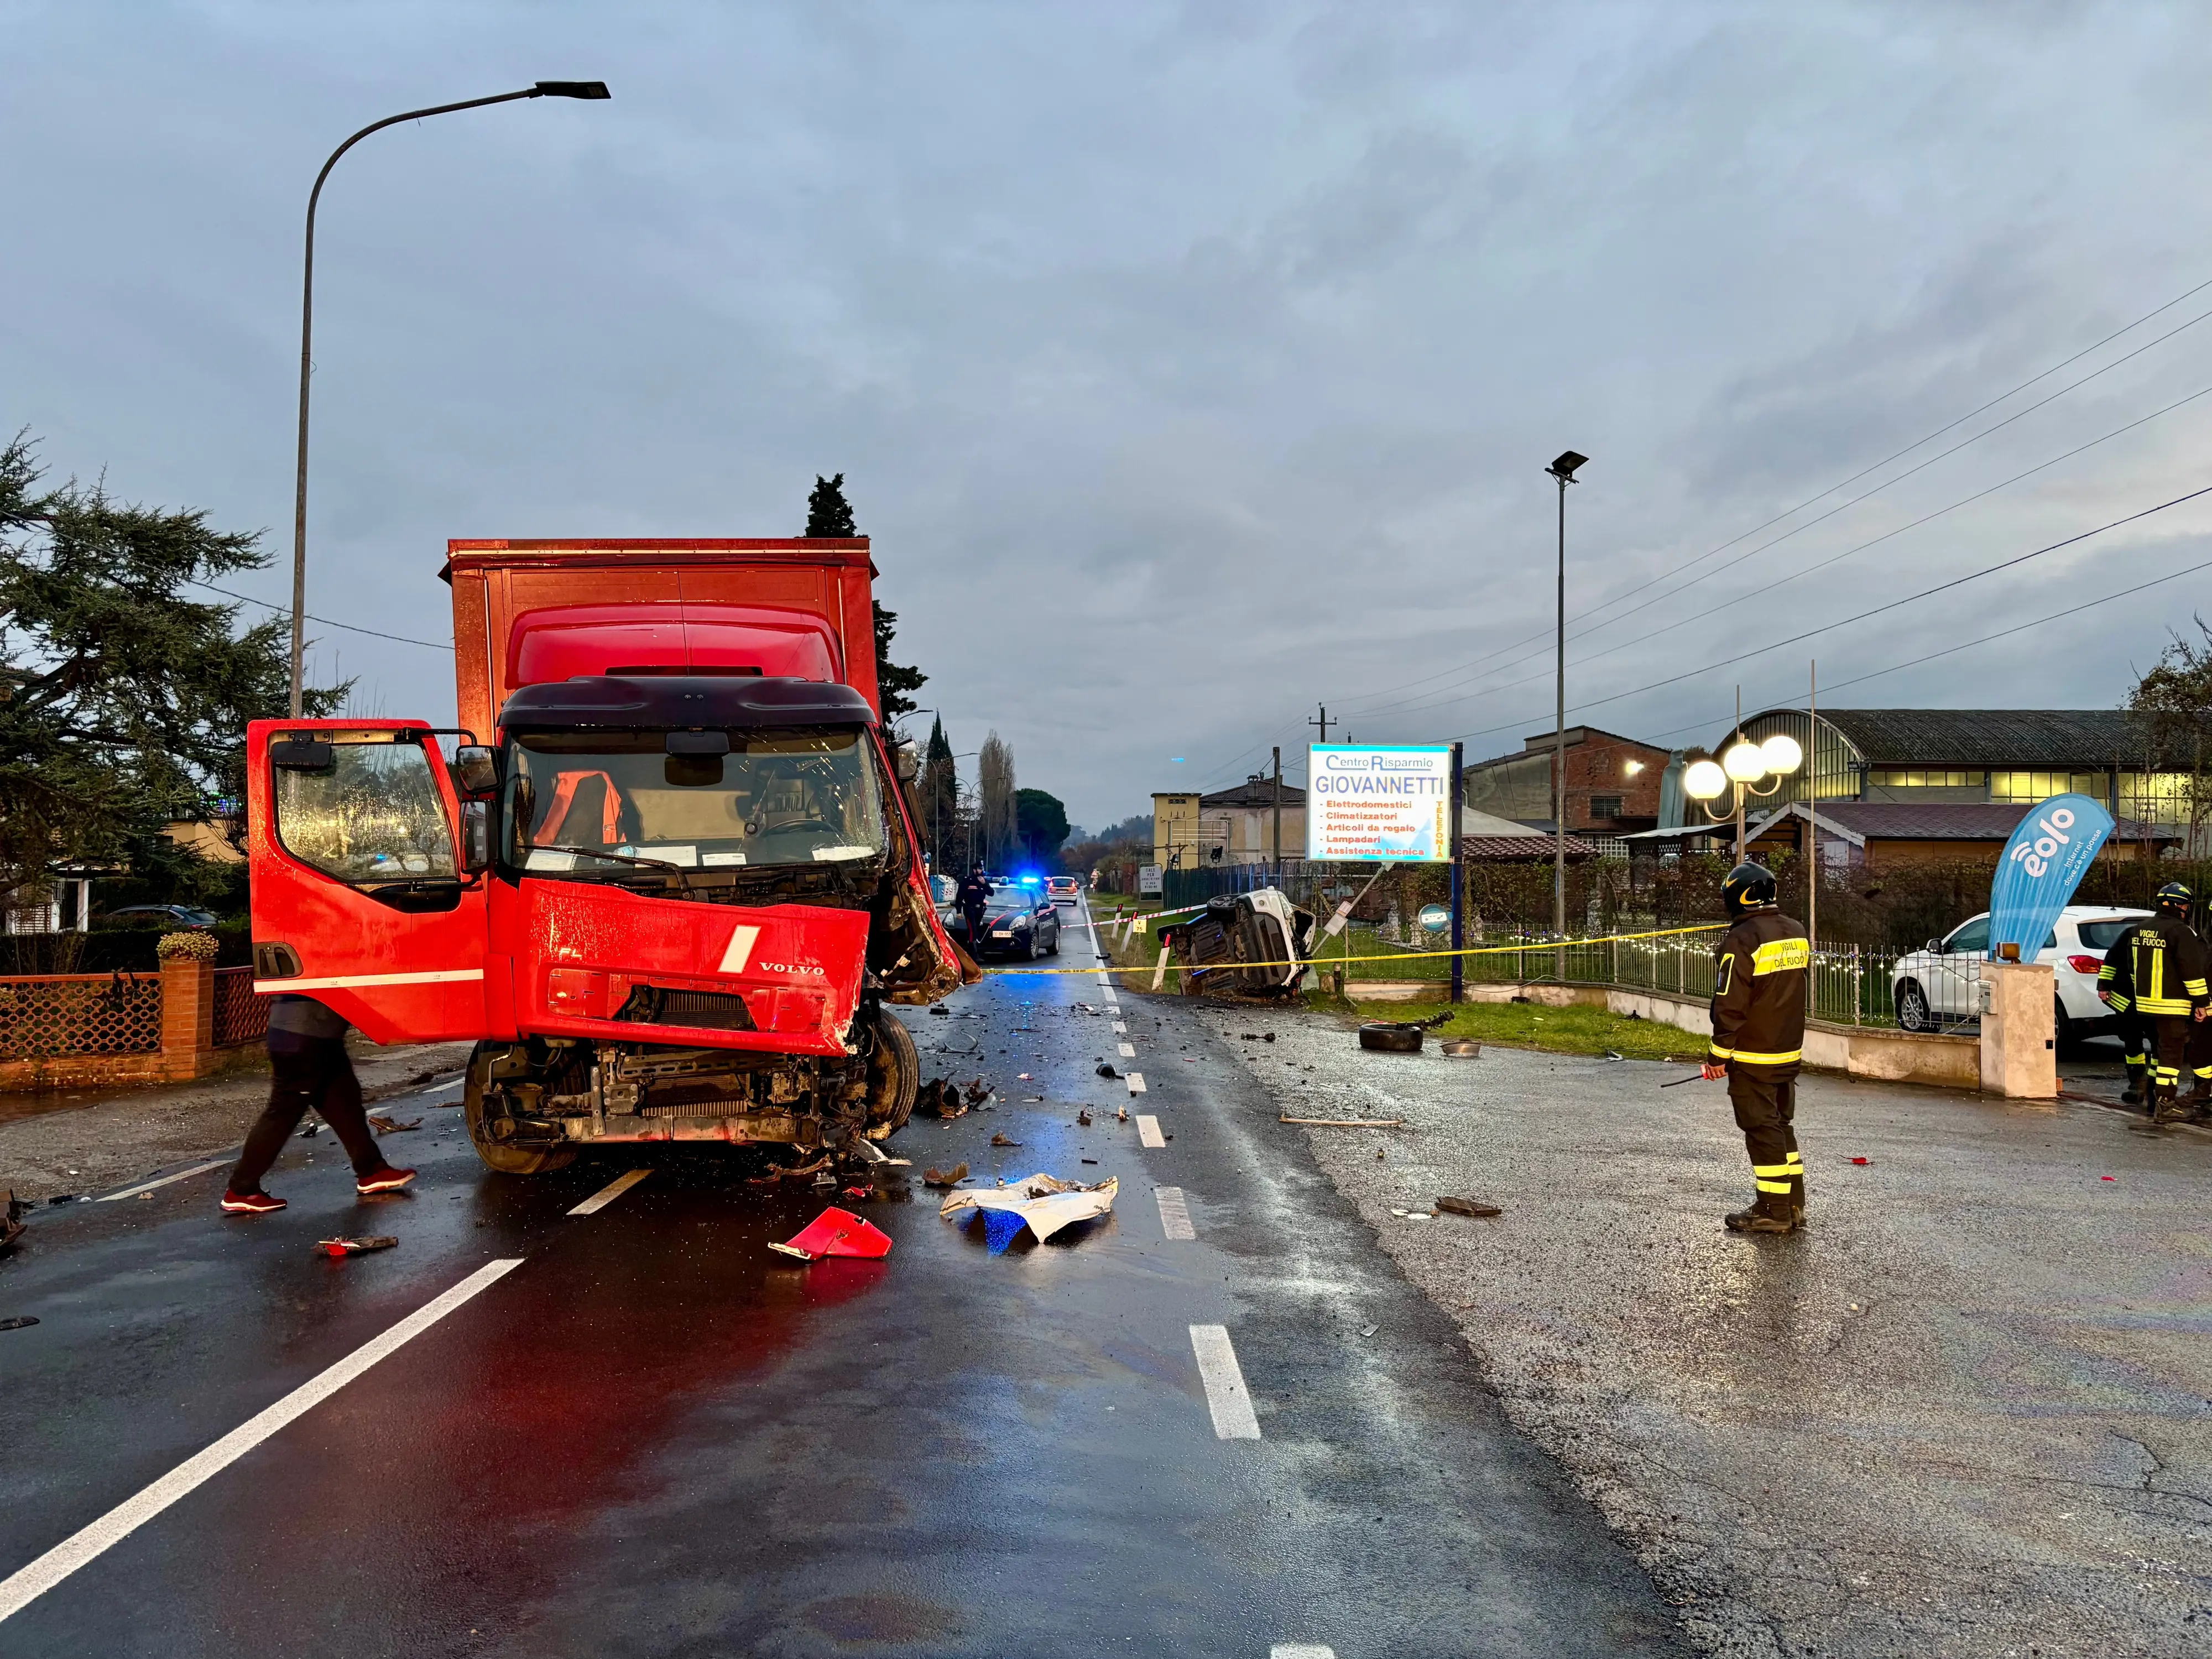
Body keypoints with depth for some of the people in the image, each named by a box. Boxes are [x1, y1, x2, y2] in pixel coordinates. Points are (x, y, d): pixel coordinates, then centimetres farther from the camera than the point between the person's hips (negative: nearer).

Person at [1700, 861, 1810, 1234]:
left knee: (1762, 1129, -1)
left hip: (1752, 1057, -8)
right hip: (1790, 1052, 8)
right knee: (1782, 1125, 17)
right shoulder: (1797, 933, 6)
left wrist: (1718, 1056, -10)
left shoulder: (1741, 940, -19)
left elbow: (1730, 1006, -19)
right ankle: (1794, 1205, 22)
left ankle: (1773, 1211, 5)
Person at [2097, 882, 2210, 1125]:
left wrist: (2104, 985, 28)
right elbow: (2192, 970, -16)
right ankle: (2165, 1105, -6)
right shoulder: (2180, 932, -14)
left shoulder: (2139, 930, 11)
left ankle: (2154, 1094, 29)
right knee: (2172, 1052, -3)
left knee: (2159, 1048, 22)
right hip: (2171, 1005, -8)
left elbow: (2116, 956, 19)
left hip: (2145, 1002, 8)